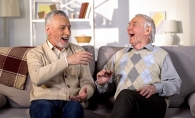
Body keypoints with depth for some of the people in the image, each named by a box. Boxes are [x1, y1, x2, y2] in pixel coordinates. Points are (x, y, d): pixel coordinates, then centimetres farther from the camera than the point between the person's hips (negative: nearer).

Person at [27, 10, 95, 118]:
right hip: (44, 101, -2)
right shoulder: (35, 53, 4)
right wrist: (67, 61, -23)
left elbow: (87, 81, 7)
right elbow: (37, 78, -17)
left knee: (74, 108, -32)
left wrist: (85, 94, -17)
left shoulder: (79, 51, 14)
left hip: (72, 102, 2)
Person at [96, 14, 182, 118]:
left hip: (154, 102, 0)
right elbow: (108, 86, 25)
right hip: (122, 104, 1)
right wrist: (102, 83, 1)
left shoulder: (161, 54, 17)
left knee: (125, 95, -33)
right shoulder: (118, 55, 25)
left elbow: (175, 83, 6)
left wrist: (156, 88, -13)